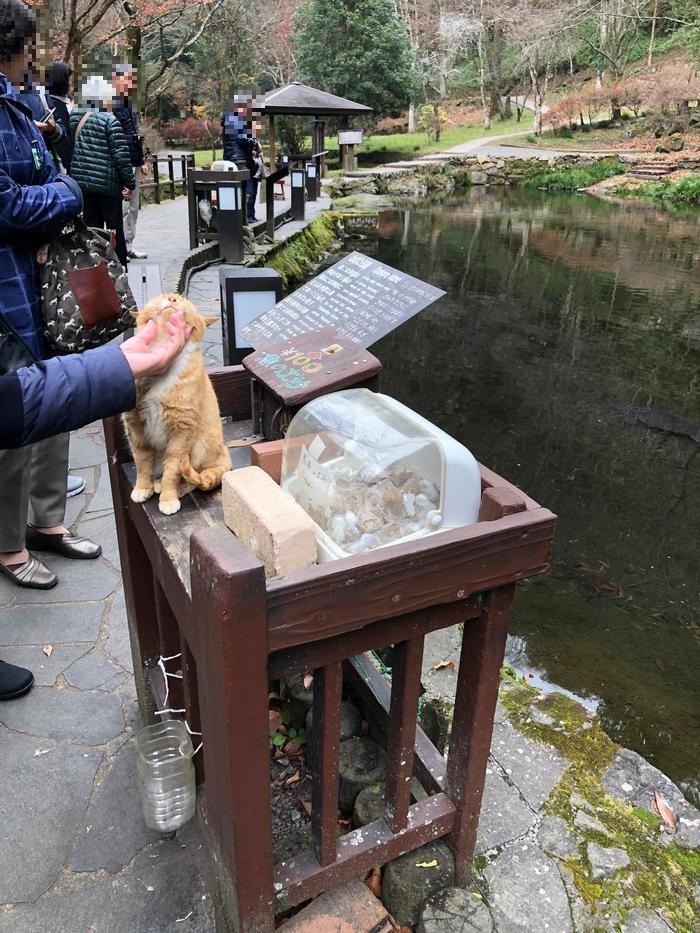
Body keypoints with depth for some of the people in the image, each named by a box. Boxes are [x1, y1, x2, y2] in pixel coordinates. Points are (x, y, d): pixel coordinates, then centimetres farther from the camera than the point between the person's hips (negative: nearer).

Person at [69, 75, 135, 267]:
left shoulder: (75, 117, 8)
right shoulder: (109, 120, -11)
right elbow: (121, 155, -14)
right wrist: (129, 182, -8)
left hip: (82, 181, 6)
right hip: (107, 183, -6)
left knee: (91, 227, 11)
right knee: (114, 229, 3)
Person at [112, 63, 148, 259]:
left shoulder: (127, 104, 18)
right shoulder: (112, 105, -13)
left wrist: (141, 161, 21)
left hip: (133, 164, 10)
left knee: (133, 207, 14)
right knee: (121, 207, -7)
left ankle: (128, 245, 22)